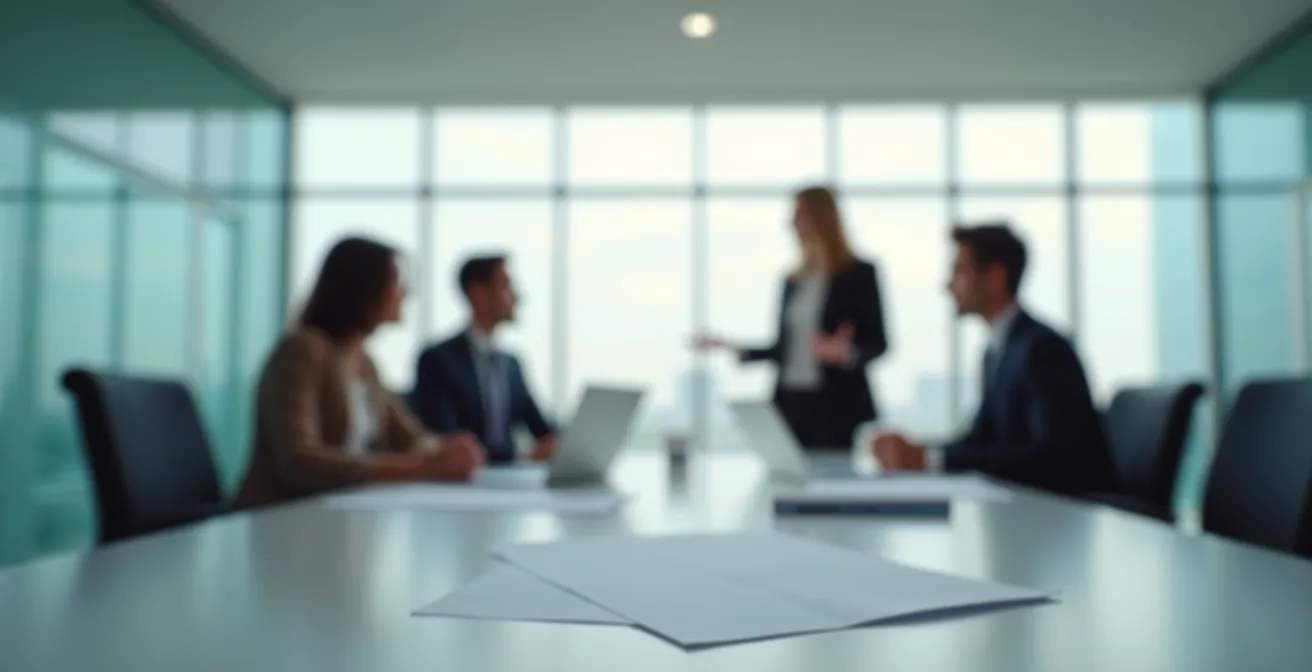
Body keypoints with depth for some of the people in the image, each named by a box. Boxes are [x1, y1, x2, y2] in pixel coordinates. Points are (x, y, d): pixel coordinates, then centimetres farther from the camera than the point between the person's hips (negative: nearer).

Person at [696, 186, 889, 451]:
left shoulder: (860, 273, -3)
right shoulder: (792, 280, 12)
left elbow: (877, 343, -4)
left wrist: (847, 354, -23)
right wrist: (736, 349, 7)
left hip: (838, 406, -4)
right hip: (791, 404, 5)